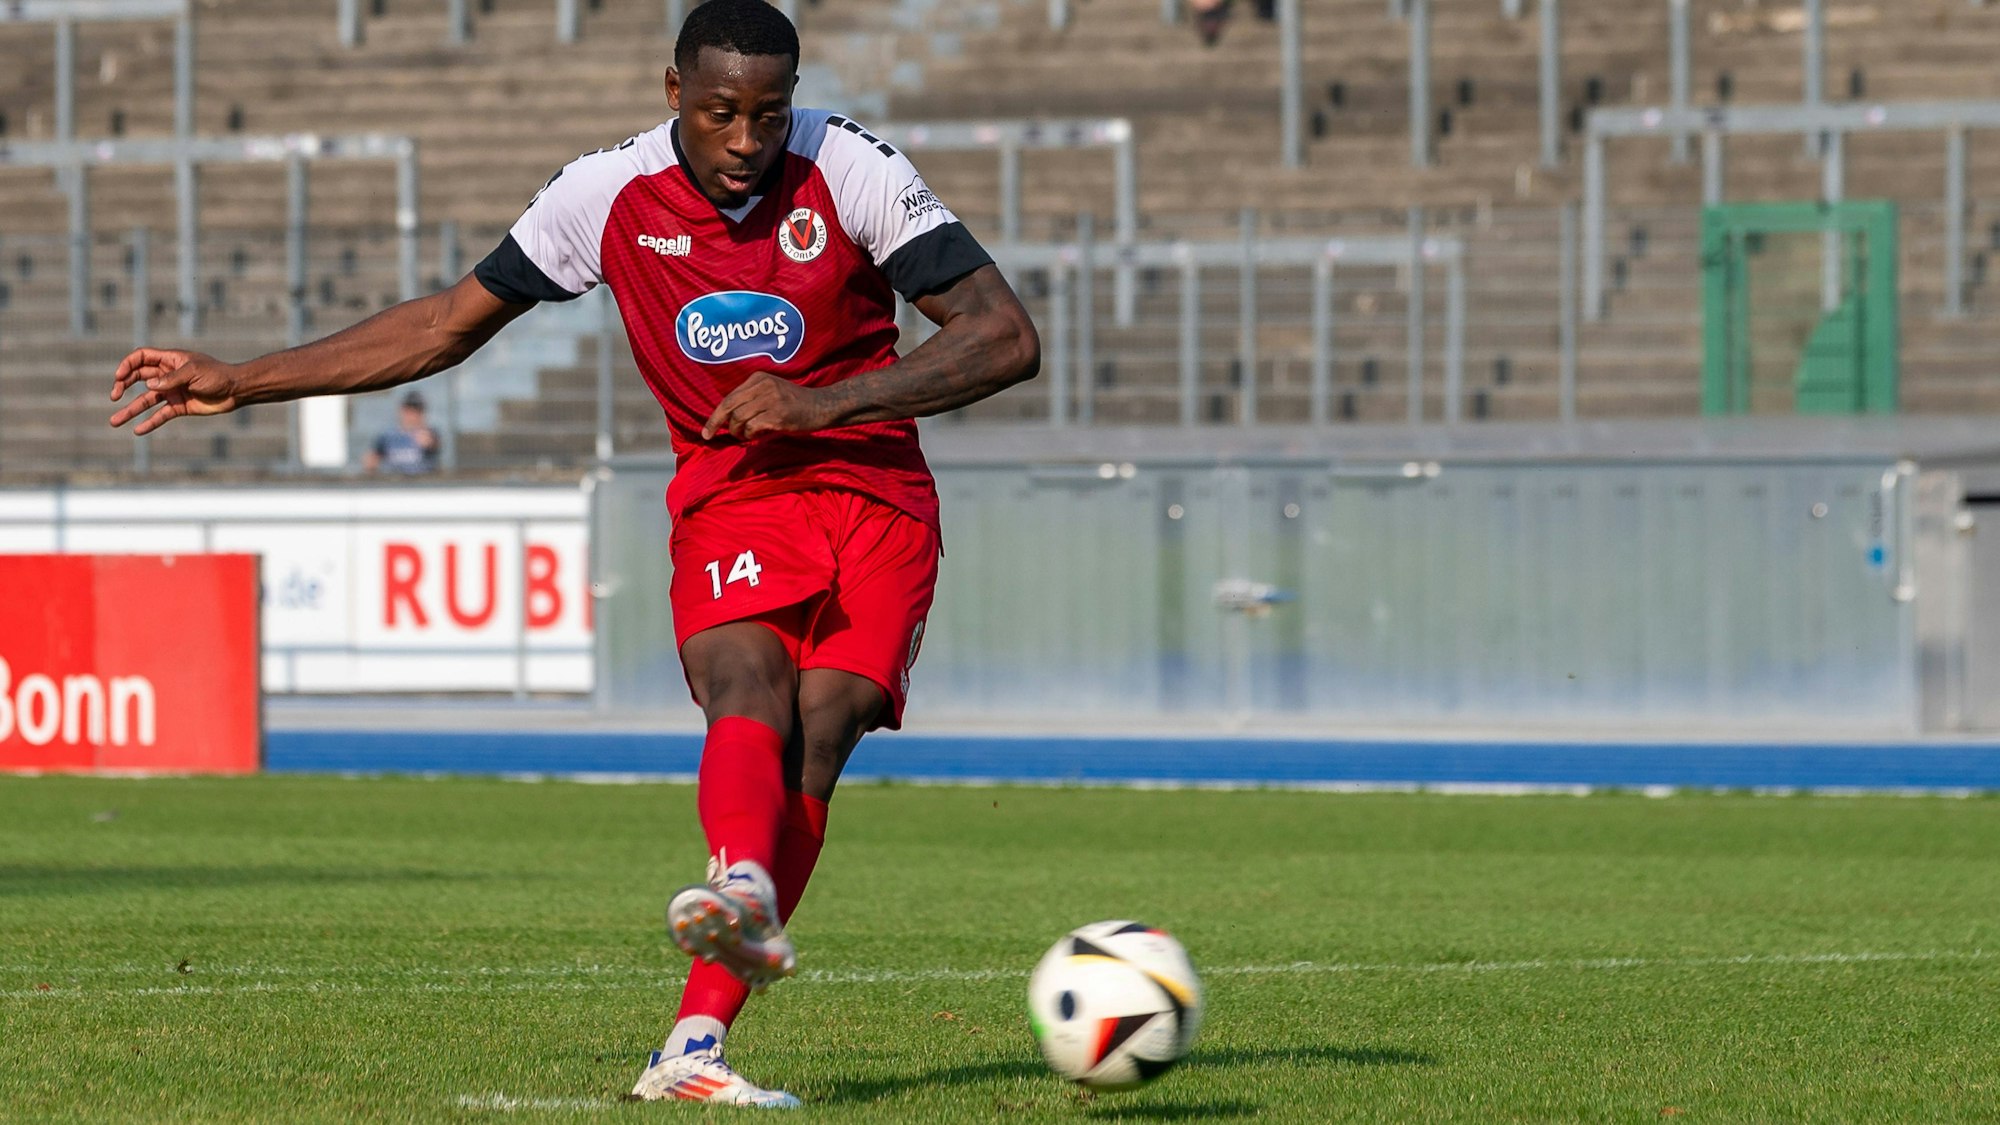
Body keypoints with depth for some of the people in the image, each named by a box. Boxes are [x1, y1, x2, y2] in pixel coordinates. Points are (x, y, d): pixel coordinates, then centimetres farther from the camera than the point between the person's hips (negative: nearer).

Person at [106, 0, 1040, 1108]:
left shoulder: (851, 172, -8)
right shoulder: (609, 195, -1)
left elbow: (1006, 339, -10)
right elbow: (451, 321, 12)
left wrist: (821, 403, -20)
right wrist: (241, 381, 11)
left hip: (876, 496, -1)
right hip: (727, 504, 1)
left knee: (813, 744, -20)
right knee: (751, 701, -29)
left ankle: (694, 1045, -24)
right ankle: (744, 892, -61)